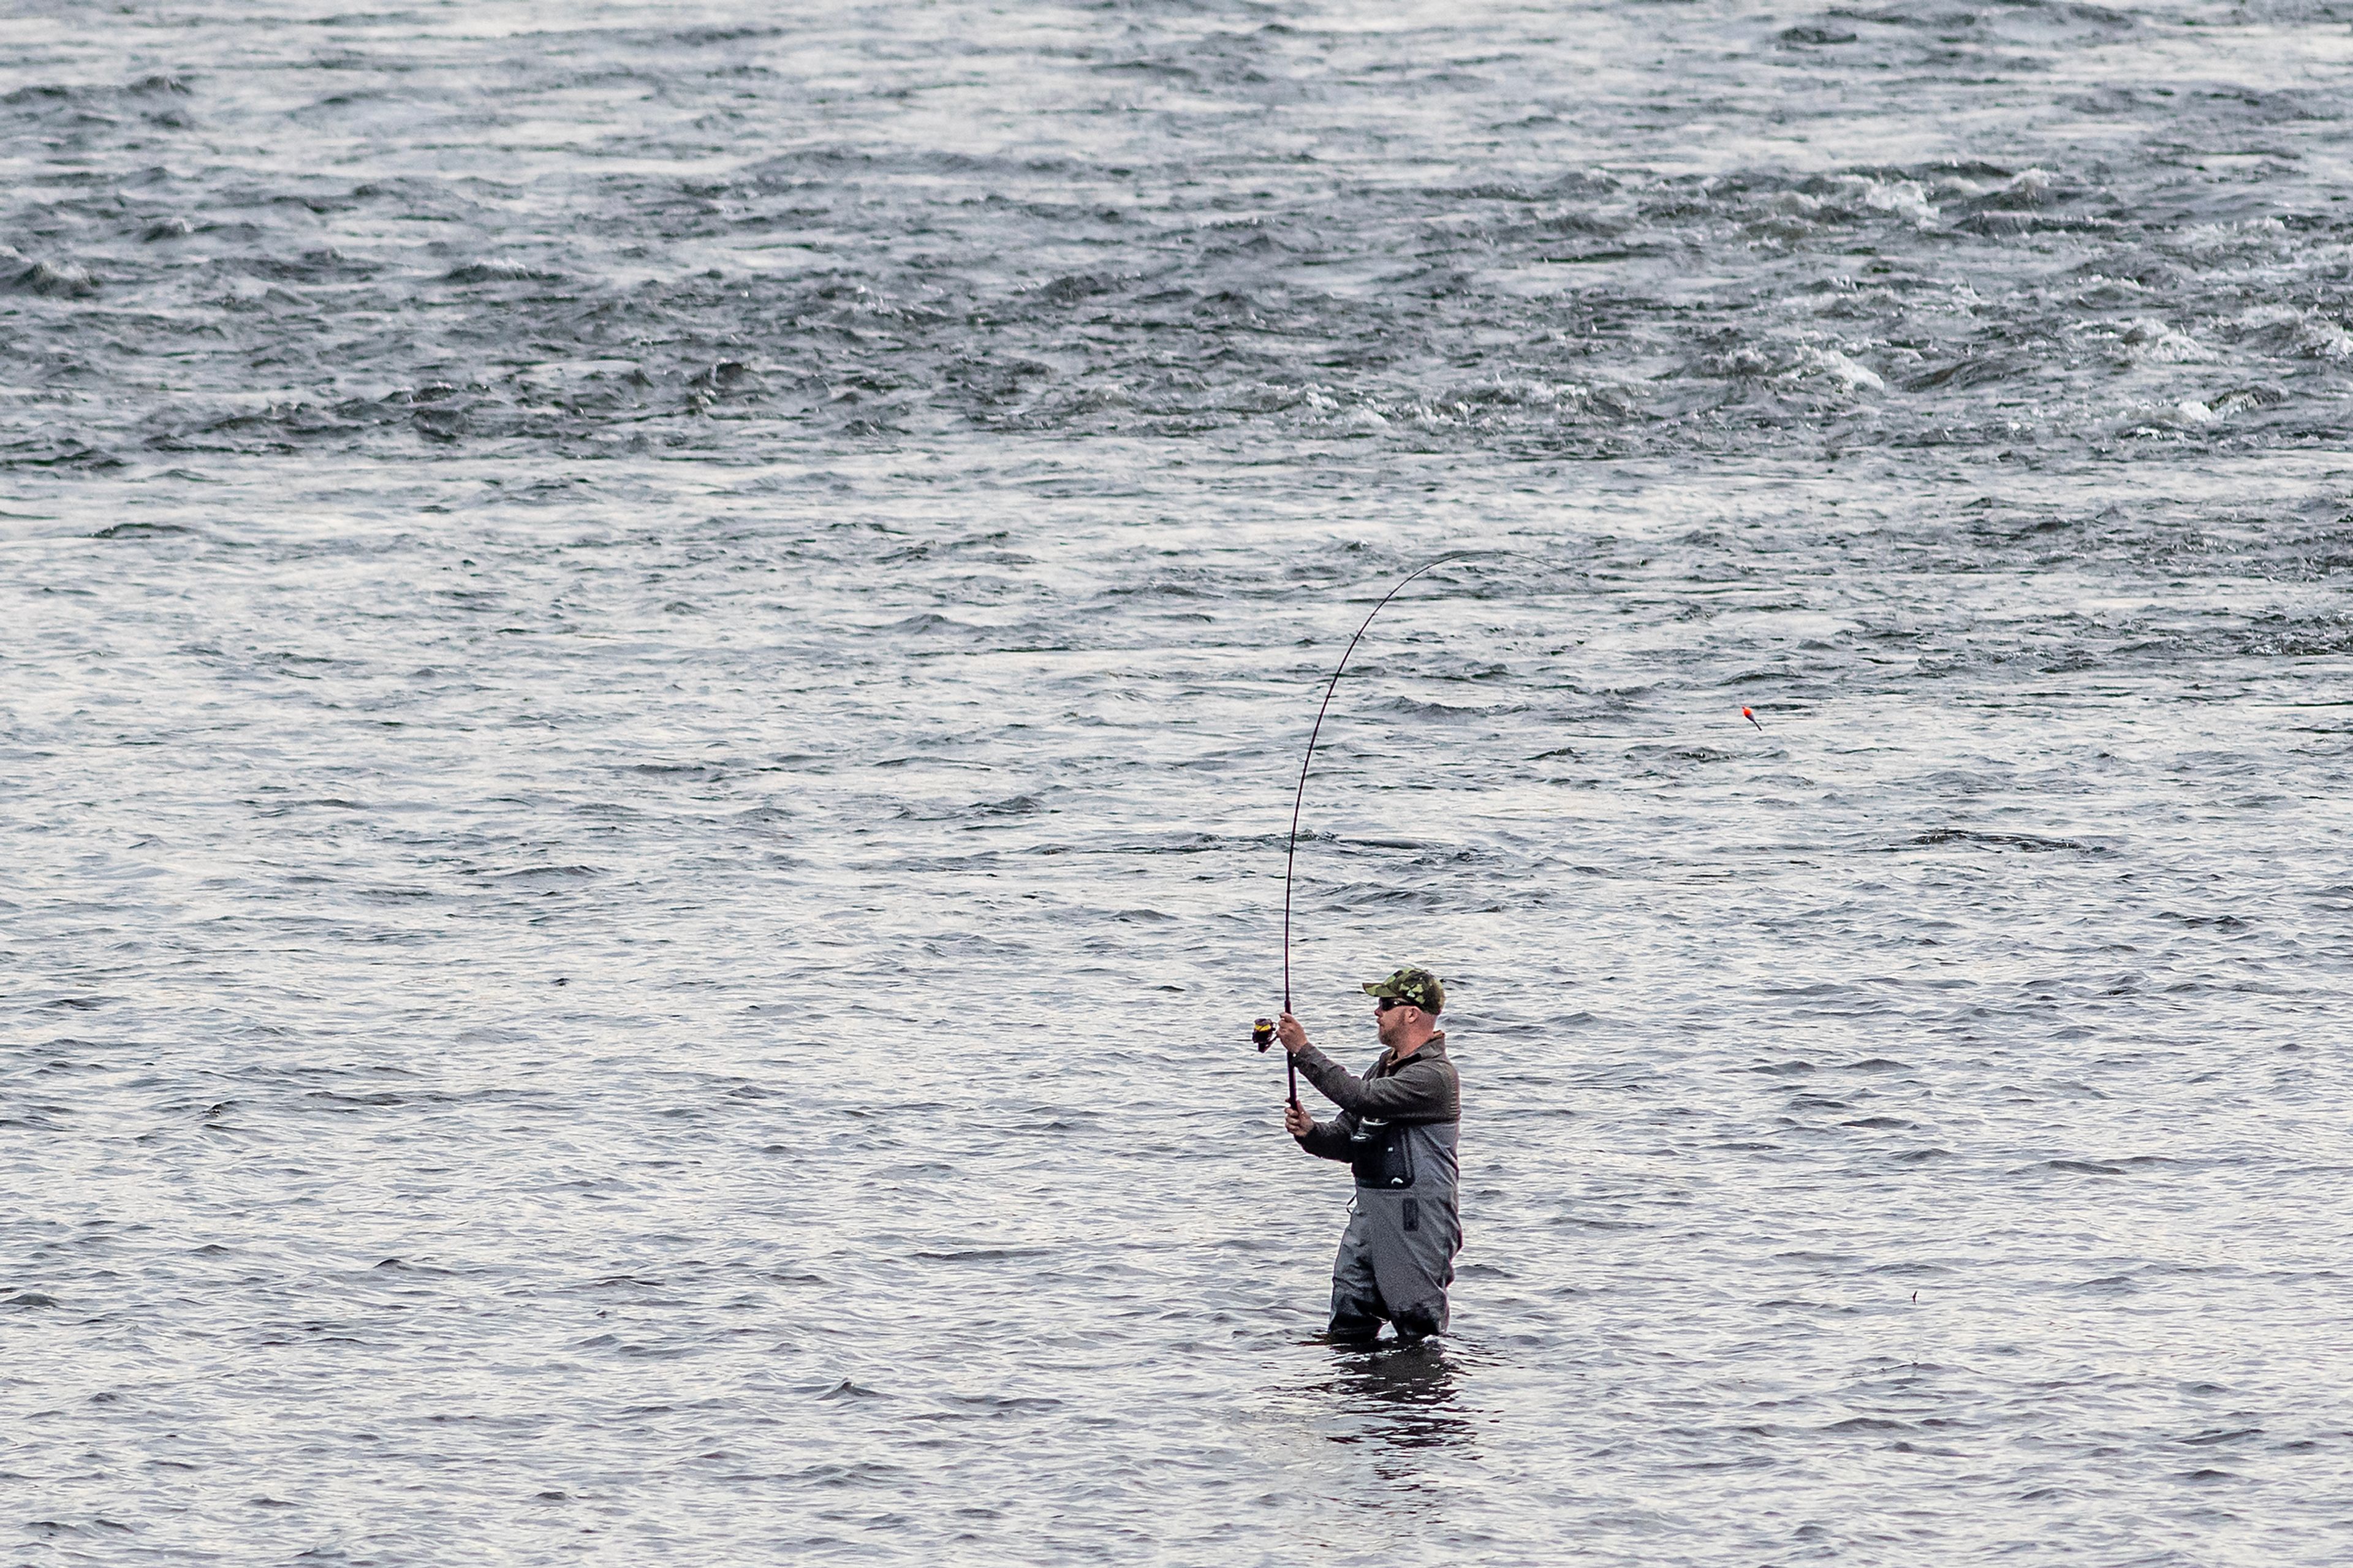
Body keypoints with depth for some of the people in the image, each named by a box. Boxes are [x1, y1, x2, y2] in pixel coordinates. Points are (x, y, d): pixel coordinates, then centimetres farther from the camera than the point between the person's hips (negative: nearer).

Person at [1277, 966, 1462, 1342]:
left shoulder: (1434, 1076, -15)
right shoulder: (1382, 1069, 17)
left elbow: (1361, 1098, -24)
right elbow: (1348, 1138, 18)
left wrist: (1303, 1050, -20)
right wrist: (1311, 1132, -5)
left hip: (1414, 1223, -9)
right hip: (1368, 1212, 9)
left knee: (1418, 1329, -4)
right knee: (1348, 1325, 7)